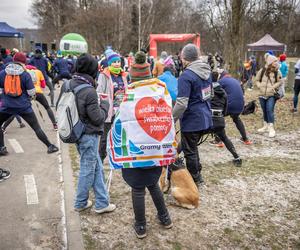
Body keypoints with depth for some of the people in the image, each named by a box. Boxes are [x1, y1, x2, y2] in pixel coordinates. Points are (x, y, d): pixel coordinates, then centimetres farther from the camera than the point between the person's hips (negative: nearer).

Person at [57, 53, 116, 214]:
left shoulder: (66, 85, -1)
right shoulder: (89, 92, -23)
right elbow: (98, 118, -17)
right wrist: (105, 105, -1)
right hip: (88, 135, -8)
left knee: (97, 168, 17)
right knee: (87, 170, 10)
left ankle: (102, 202, 26)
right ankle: (80, 203, 27)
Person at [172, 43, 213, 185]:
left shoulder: (186, 76, -21)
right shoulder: (207, 71, 5)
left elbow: (181, 104, -25)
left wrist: (171, 120, -13)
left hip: (192, 121, -8)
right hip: (205, 118, 8)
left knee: (190, 151, 9)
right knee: (192, 147, 24)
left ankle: (194, 181, 24)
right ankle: (197, 175, 36)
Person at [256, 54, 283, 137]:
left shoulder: (277, 72, -7)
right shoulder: (262, 71, -2)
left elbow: (280, 82, 0)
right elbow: (257, 80, 10)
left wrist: (273, 87, -14)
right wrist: (260, 86, -7)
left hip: (271, 95, -3)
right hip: (262, 95, 3)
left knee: (270, 110, -13)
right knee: (264, 111, 14)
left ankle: (271, 128, -8)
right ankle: (266, 126, 28)